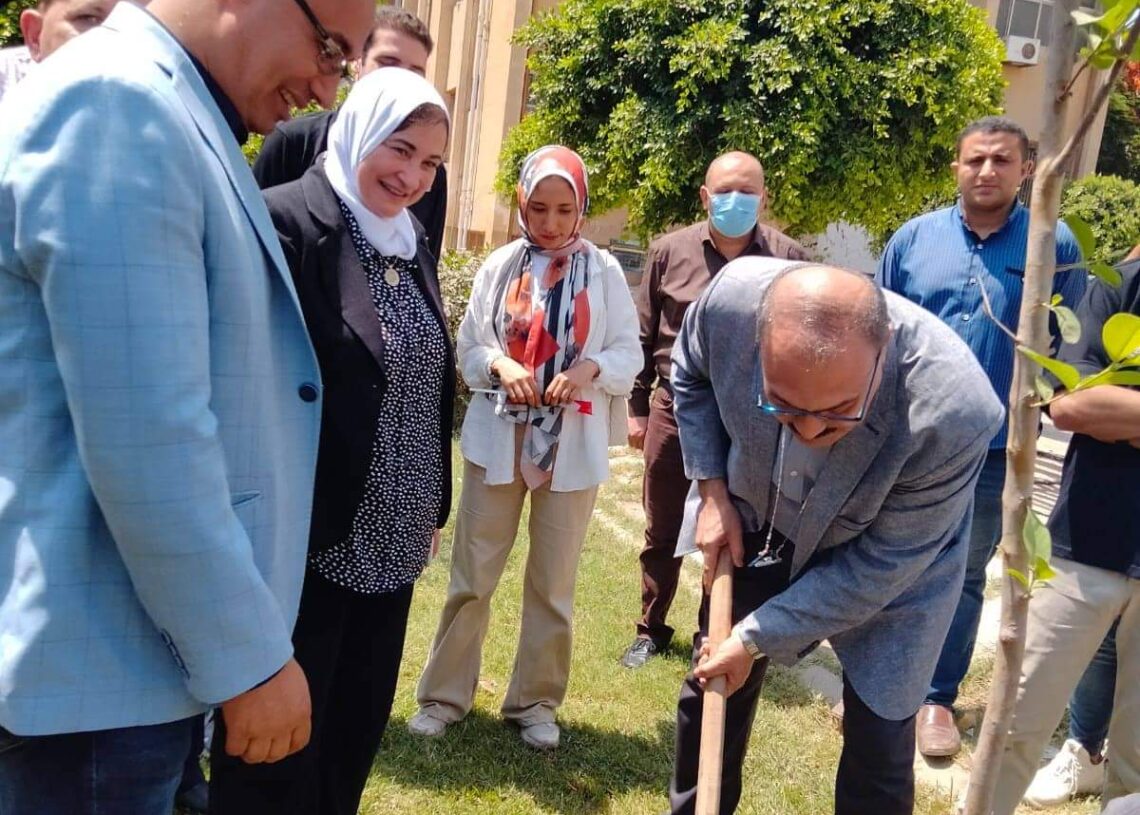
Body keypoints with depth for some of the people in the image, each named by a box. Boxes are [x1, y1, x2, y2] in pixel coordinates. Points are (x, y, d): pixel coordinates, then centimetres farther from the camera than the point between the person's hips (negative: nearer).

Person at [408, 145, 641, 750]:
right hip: (498, 438, 1)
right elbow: (467, 346, 3)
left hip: (571, 445, 0)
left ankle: (535, 700, 26)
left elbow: (630, 354, -1)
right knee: (472, 575, 6)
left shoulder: (603, 271, -2)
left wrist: (590, 367, -20)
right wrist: (499, 364, -17)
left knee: (553, 582, 10)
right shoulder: (500, 265, 0)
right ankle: (444, 695, 21)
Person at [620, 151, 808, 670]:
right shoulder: (670, 251, 1)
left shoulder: (787, 259, -4)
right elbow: (643, 335, 6)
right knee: (662, 532, 12)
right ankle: (651, 630, 29)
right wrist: (637, 406, 5)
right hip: (674, 407, 2)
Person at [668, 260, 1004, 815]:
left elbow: (878, 566, -25)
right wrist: (712, 491, -11)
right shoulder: (733, 296, -33)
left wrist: (755, 639, -19)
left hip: (885, 570, -3)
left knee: (878, 747, 0)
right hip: (755, 528, 3)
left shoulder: (953, 413, -40)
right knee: (712, 685, 16)